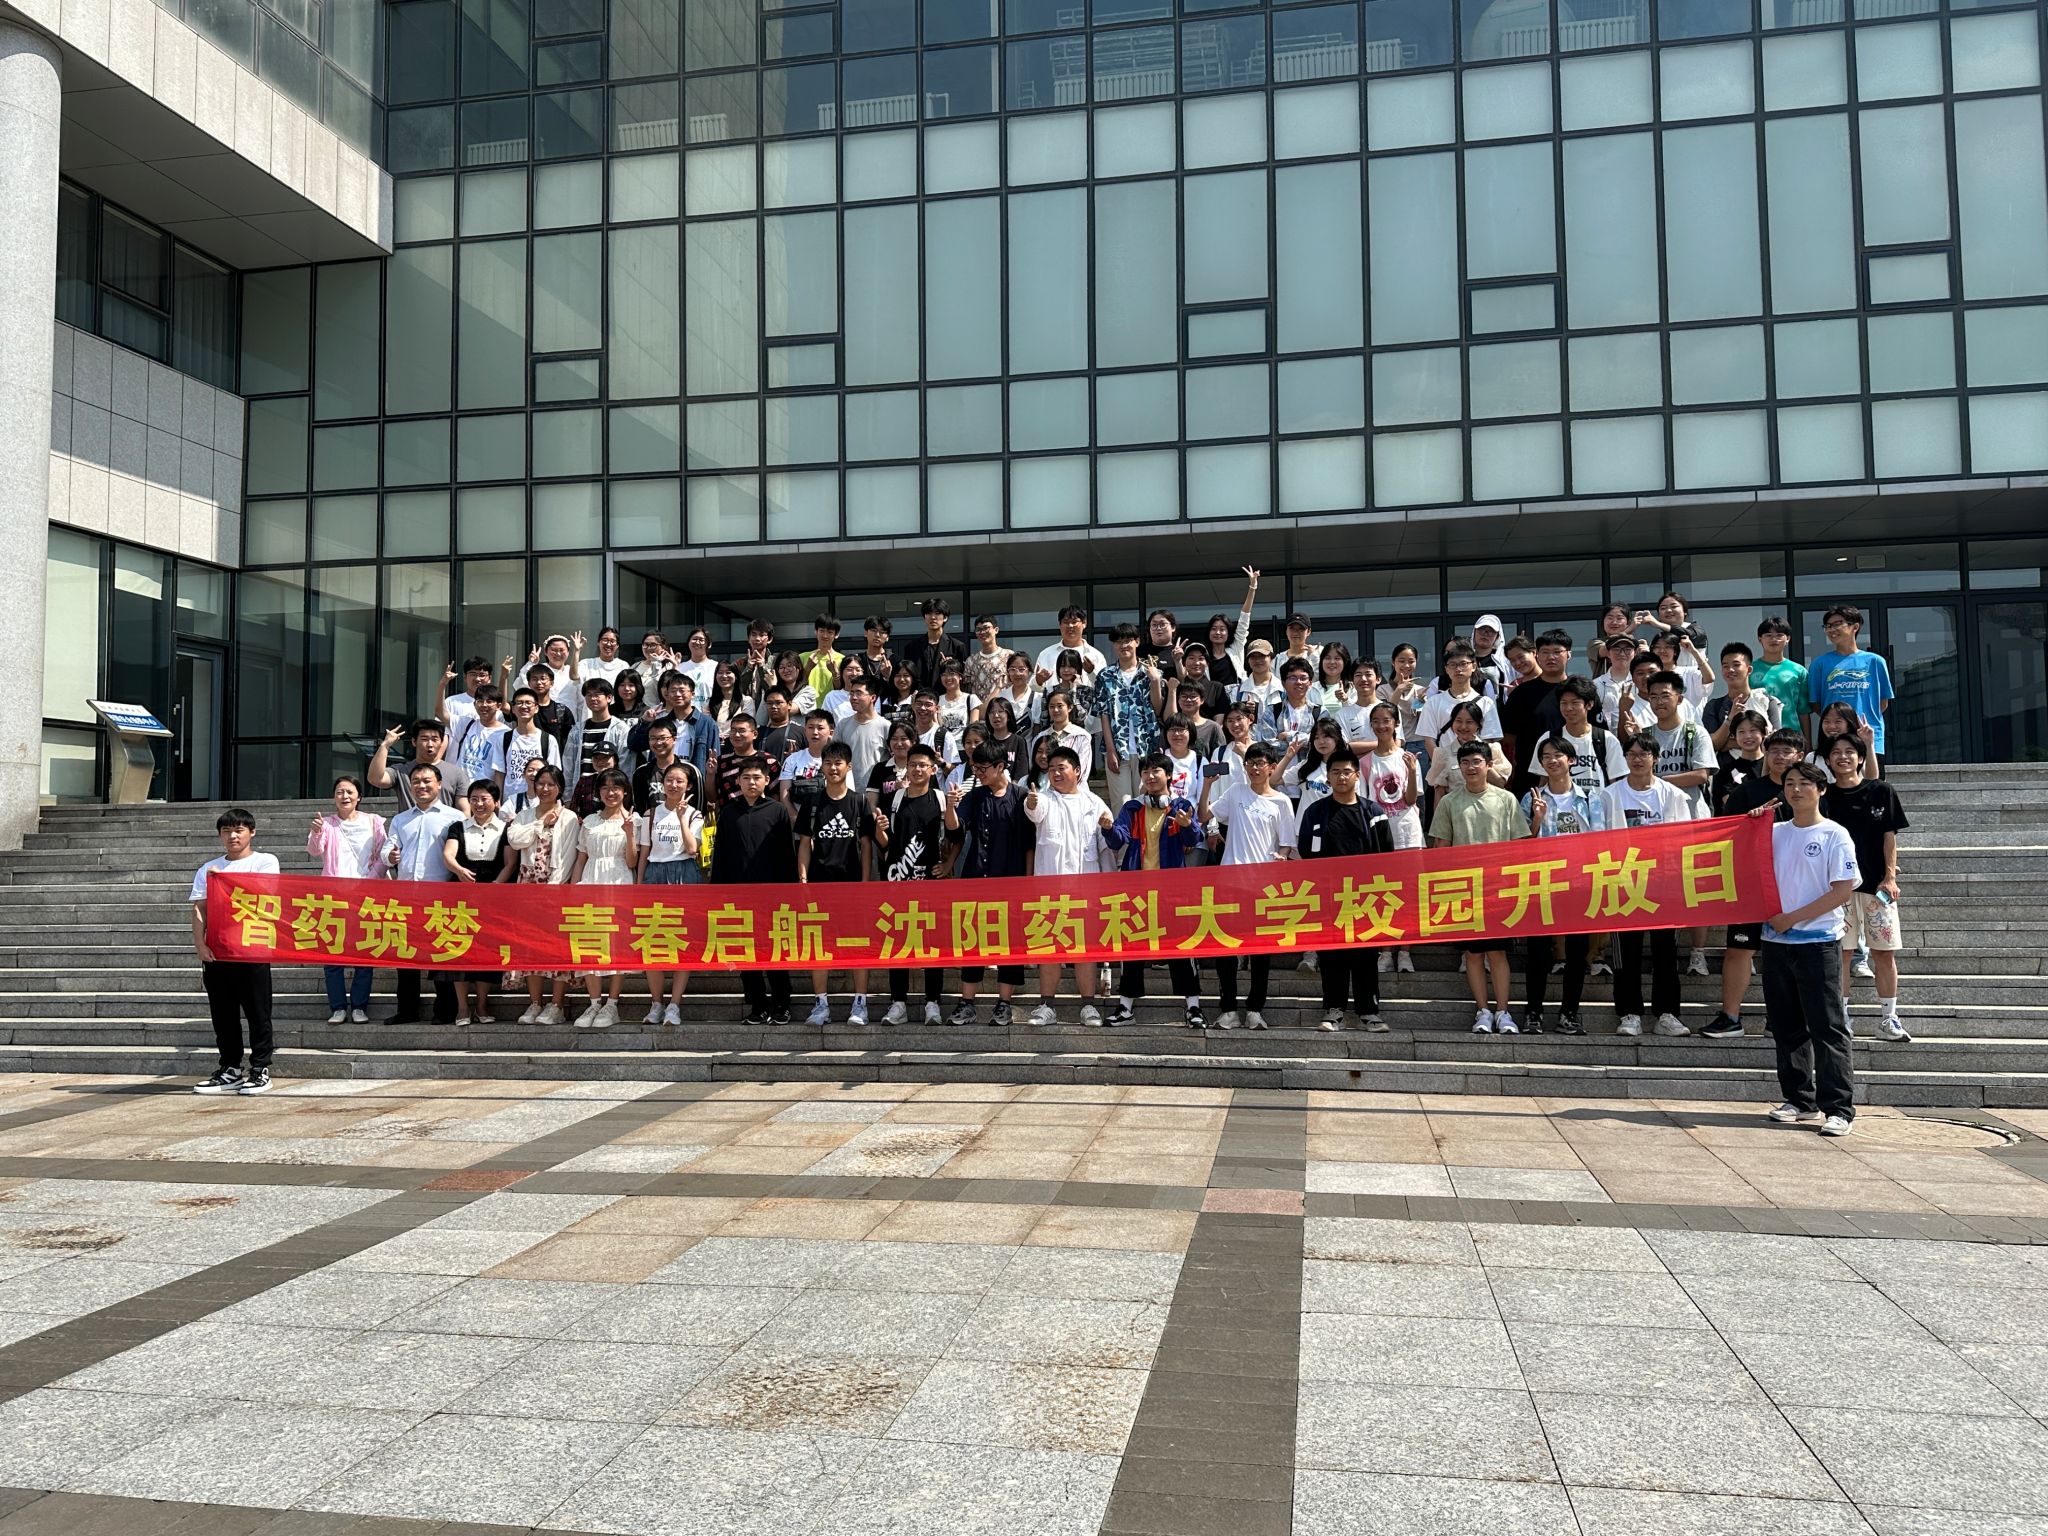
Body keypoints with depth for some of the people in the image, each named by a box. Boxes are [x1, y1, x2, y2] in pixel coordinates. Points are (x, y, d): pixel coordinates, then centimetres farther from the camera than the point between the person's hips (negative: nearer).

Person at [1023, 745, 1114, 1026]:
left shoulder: (1093, 802, 11)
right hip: (1049, 882, -1)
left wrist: (1109, 828, -8)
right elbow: (1034, 811, -21)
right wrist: (1031, 802, -45)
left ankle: (1088, 1003, 11)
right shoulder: (1045, 799, 4)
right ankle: (1046, 1005, 8)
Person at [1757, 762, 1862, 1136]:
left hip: (1818, 942, -6)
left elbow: (1844, 890, -10)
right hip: (1776, 941, 6)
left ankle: (1839, 1108, -2)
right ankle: (1801, 1102, 19)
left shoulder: (1835, 835, -4)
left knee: (1827, 1028, -5)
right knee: (1787, 1028, 10)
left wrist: (1794, 917, -13)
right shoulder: (1774, 833, 12)